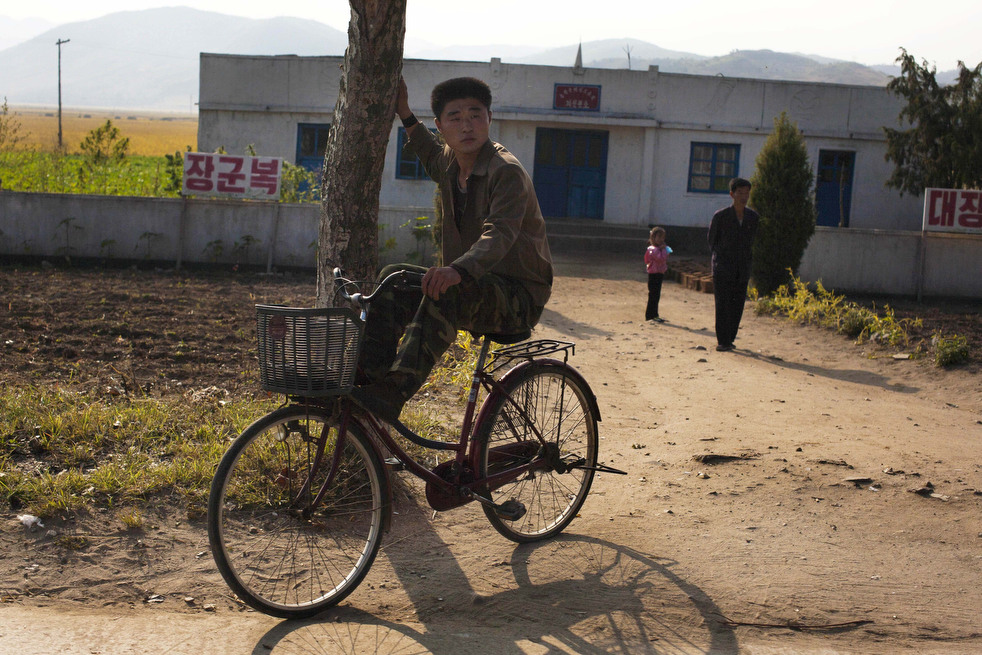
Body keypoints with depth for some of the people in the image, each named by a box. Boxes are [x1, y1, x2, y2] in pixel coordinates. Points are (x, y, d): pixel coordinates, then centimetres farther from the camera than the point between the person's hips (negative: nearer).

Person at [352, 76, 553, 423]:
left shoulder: (507, 172, -17)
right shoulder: (450, 164, 8)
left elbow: (499, 233, -35)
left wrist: (459, 270, -53)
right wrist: (405, 115, 29)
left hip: (518, 295, -8)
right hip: (470, 284, 9)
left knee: (446, 293, -36)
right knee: (395, 278, -8)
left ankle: (392, 394, -44)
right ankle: (368, 375, -14)